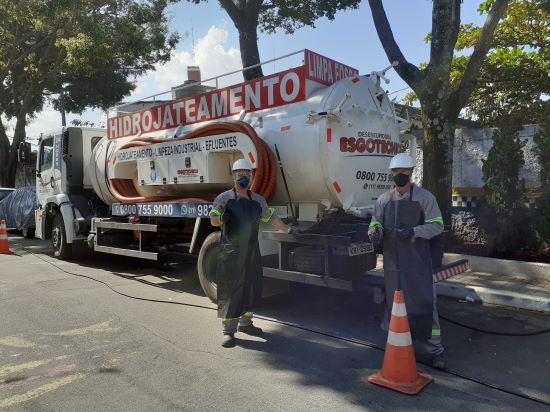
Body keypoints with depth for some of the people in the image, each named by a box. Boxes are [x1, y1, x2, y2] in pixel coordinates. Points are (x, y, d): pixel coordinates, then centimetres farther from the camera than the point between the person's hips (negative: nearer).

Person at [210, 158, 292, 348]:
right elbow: (213, 220, -3)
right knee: (230, 290, -2)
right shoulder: (225, 198, -2)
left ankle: (245, 323, 29)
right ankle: (229, 330, 6)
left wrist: (288, 230, 25)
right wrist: (222, 218, -25)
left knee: (251, 288, 13)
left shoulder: (258, 200, 12)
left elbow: (271, 218, 22)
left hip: (252, 253, 5)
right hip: (231, 254, -5)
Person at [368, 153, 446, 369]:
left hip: (417, 262, -4)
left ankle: (435, 349, 10)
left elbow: (437, 225, -5)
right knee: (394, 303, 13)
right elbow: (375, 222, 16)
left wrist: (413, 231, -20)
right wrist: (374, 231, -7)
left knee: (424, 302, -2)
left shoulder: (424, 197, -3)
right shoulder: (384, 199, 10)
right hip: (392, 262, 4)